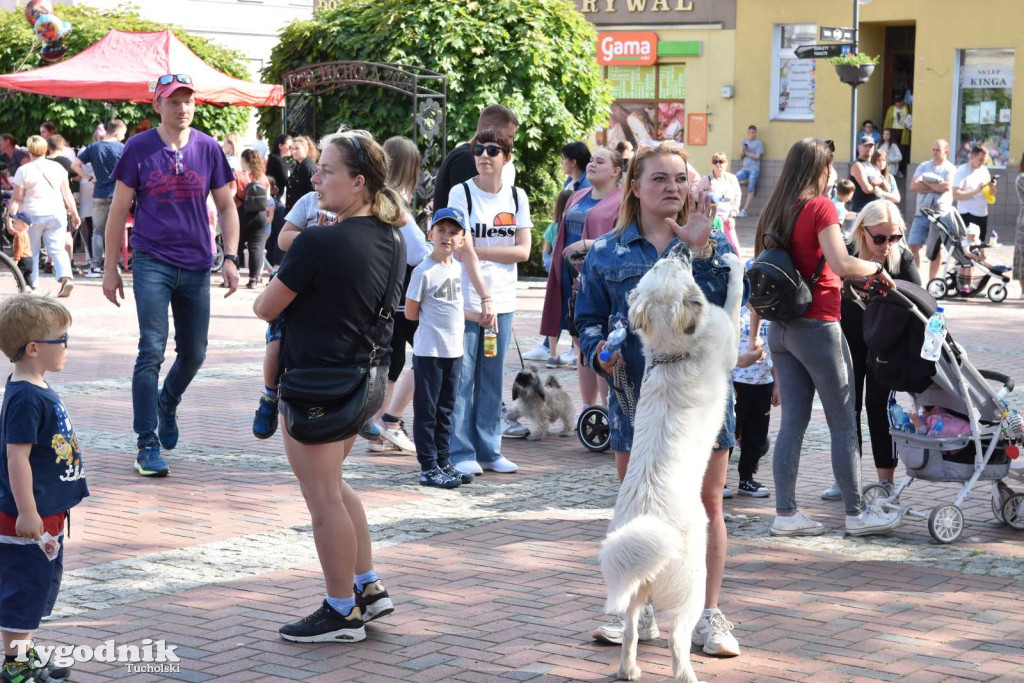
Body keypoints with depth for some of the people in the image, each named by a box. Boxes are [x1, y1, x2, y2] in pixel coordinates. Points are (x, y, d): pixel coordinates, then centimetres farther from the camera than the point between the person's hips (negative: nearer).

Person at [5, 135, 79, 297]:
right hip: (56, 215, 3)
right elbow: (67, 193, 8)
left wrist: (10, 217, -6)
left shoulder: (23, 170, -6)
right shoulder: (58, 167, 4)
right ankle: (66, 277, -20)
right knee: (57, 249, 2)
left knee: (31, 252, 10)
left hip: (32, 217, -3)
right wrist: (74, 214, 15)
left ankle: (32, 285, 13)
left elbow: (16, 199, -9)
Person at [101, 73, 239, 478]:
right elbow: (119, 210, 2)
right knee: (152, 351, -10)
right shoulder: (138, 148, -3)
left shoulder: (208, 149, 3)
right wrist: (110, 268, 1)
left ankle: (167, 403, 42)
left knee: (194, 353, 12)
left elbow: (226, 206, 10)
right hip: (152, 262, -3)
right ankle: (147, 445, -5)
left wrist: (230, 257, -1)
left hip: (196, 265, 3)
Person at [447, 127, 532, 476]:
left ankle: (488, 450, 16)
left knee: (492, 379, 8)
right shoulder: (461, 193, -4)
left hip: (503, 302, 4)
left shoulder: (517, 196, 8)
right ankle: (461, 452, 4)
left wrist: (481, 251, -10)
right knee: (462, 378, -4)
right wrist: (480, 298, -19)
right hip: (466, 300, -4)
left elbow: (523, 251, 1)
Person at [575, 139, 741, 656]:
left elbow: (724, 305, -12)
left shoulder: (713, 244, 4)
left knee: (706, 505, 3)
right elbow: (589, 317, 9)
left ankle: (708, 615, 12)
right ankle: (638, 612, 23)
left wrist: (700, 250, -21)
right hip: (635, 395, 1)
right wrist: (598, 349, -11)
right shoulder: (607, 252, 7)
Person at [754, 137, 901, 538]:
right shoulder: (819, 206, -12)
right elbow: (841, 264, -24)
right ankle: (855, 513, 11)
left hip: (780, 328, 7)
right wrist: (877, 269, -6)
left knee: (792, 420, 9)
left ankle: (785, 514, 9)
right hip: (817, 327, -7)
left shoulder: (773, 211, 9)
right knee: (843, 423, 4)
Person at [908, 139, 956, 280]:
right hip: (921, 212, 3)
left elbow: (947, 186, -17)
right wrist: (936, 186, -9)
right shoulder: (923, 167, 11)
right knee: (913, 246, -3)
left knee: (936, 249, 5)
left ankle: (932, 282, 12)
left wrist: (927, 183, -7)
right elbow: (914, 186, -2)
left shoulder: (950, 169, 1)